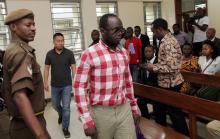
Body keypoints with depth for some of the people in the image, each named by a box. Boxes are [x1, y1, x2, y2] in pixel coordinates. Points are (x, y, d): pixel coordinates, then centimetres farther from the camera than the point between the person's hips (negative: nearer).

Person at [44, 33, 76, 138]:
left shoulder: (69, 53, -7)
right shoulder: (49, 54, -2)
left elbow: (73, 67, -5)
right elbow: (46, 68, 4)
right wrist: (46, 82, -1)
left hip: (67, 85, -2)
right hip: (55, 85, 3)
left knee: (66, 107, 0)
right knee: (55, 105, 19)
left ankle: (65, 128, 17)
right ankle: (61, 114, 52)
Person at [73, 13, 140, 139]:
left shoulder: (124, 53, 7)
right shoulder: (89, 54, -11)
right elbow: (79, 87, -12)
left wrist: (134, 107, 17)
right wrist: (87, 121, -14)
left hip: (124, 110, 5)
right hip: (101, 112, -4)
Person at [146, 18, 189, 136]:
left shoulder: (168, 43, -23)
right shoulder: (167, 40, 9)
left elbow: (171, 67, -30)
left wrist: (154, 67, -18)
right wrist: (156, 66, 8)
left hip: (170, 84, -10)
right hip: (165, 83, 10)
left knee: (175, 113, 4)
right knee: (159, 108, 23)